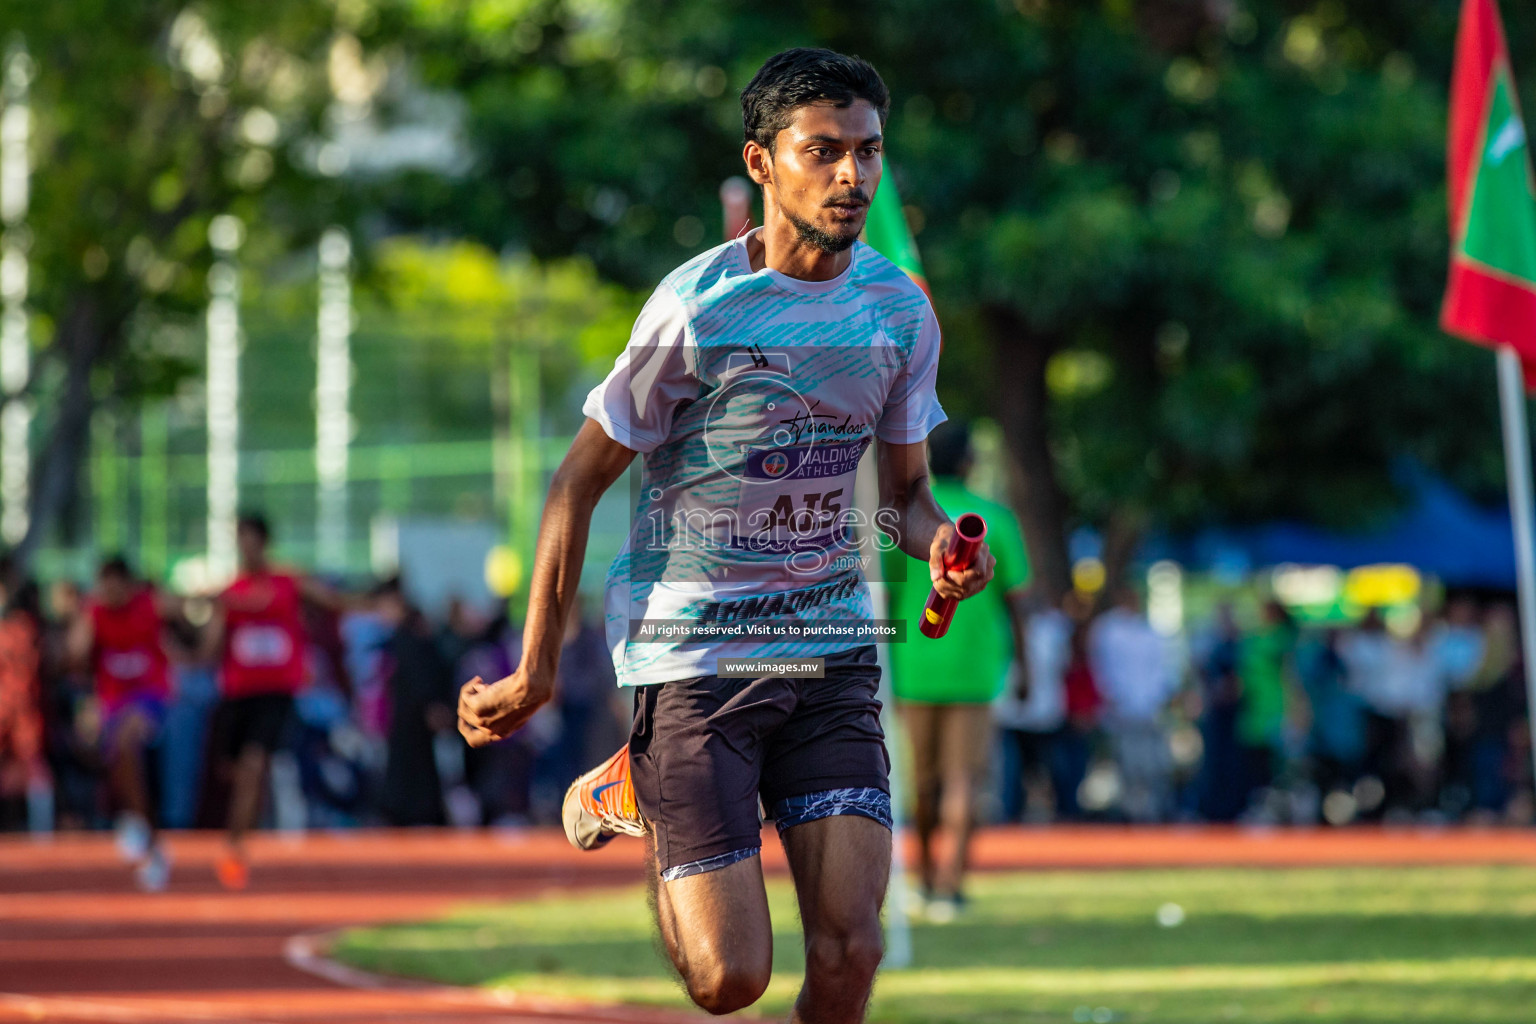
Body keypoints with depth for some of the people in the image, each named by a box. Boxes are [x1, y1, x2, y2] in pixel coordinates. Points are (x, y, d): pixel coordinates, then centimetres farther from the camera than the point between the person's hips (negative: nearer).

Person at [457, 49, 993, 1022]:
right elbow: (581, 481, -4)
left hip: (831, 646, 4)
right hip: (692, 645, -4)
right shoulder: (696, 307, -11)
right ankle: (639, 794, 24)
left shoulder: (901, 309, 3)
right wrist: (538, 667, -4)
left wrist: (940, 542, -9)